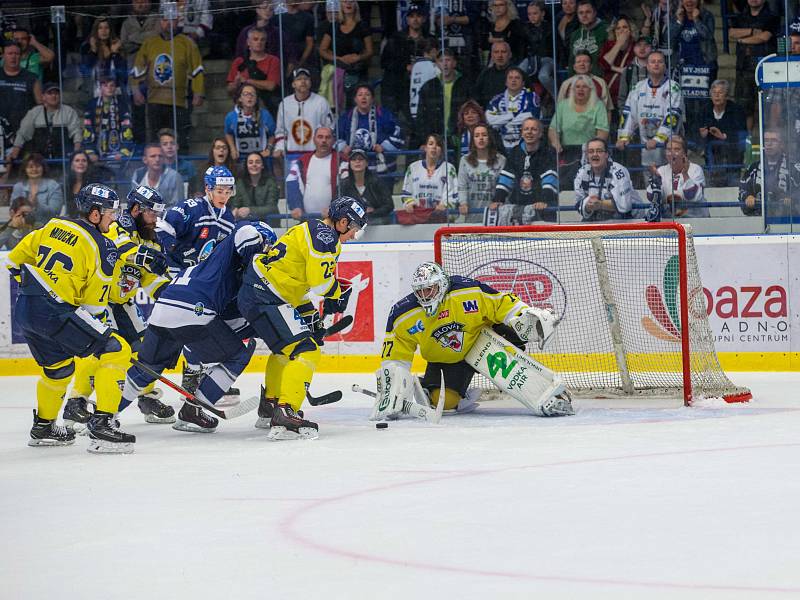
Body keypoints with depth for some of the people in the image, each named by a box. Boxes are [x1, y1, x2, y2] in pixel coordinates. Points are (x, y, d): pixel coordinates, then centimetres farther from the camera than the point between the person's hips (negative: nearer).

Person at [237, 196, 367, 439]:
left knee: (286, 346, 31)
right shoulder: (325, 235, -11)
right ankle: (285, 414, -27)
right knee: (305, 351, -15)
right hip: (265, 298, -11)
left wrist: (310, 317, 21)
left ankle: (269, 407, 43)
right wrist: (337, 295, -1)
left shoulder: (310, 230, 22)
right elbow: (320, 279, -20)